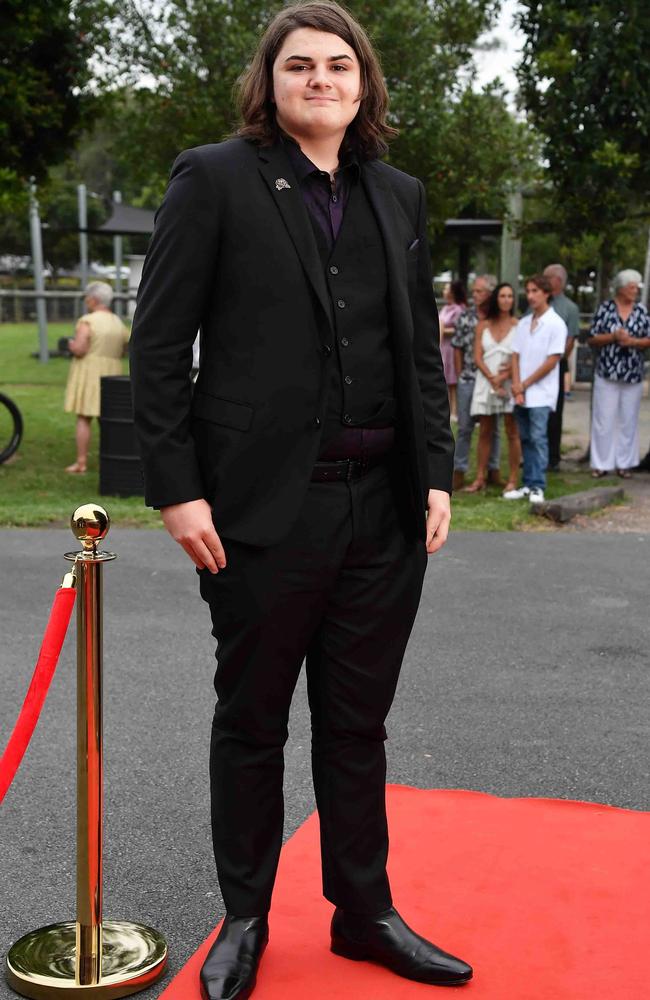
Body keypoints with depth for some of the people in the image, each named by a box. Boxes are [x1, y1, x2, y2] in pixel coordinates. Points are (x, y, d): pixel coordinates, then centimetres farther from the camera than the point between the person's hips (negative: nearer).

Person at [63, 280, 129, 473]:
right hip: (112, 373, 5)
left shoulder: (86, 321, -12)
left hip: (88, 372, -5)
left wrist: (71, 344, 0)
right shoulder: (119, 323, 8)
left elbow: (79, 349, -20)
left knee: (84, 419, 0)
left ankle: (81, 463, -1)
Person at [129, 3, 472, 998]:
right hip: (264, 506, -4)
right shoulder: (214, 179, -1)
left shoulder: (400, 197, 13)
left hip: (384, 507, 4)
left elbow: (423, 351, 14)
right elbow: (159, 346, -5)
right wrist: (176, 488, -12)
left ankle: (365, 912, 30)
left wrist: (437, 475, 5)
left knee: (358, 725, 14)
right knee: (251, 723, 11)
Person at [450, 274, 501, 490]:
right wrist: (460, 375, 3)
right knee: (465, 427, 4)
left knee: (493, 427, 8)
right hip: (468, 380, 1)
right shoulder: (466, 317, 3)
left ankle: (493, 470, 19)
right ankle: (459, 472, 9)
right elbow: (457, 348, 7)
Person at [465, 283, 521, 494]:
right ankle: (480, 478, 9)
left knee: (512, 432, -2)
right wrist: (492, 378, -10)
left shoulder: (517, 325, 1)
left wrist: (504, 377, -15)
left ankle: (513, 480, 1)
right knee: (484, 432, 5)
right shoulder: (483, 325, 10)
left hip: (510, 382, -3)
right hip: (485, 381, 3)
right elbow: (477, 357, 4)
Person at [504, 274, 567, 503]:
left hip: (541, 393, -5)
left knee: (538, 438, -8)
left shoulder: (555, 324, -6)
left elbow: (552, 361, -10)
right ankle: (528, 484, 13)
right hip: (521, 393, 6)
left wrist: (525, 384, -8)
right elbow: (515, 356, 9)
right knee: (525, 439, 8)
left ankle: (537, 487, -5)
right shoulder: (523, 323, 11)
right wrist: (516, 387, -5)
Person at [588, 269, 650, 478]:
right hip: (607, 373, -2)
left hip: (633, 375, 2)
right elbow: (592, 339, -2)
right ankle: (600, 463, 8)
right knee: (603, 420, 0)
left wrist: (632, 341, -13)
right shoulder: (605, 308, -1)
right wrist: (614, 337, -16)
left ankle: (624, 463, 16)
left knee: (628, 421, 6)